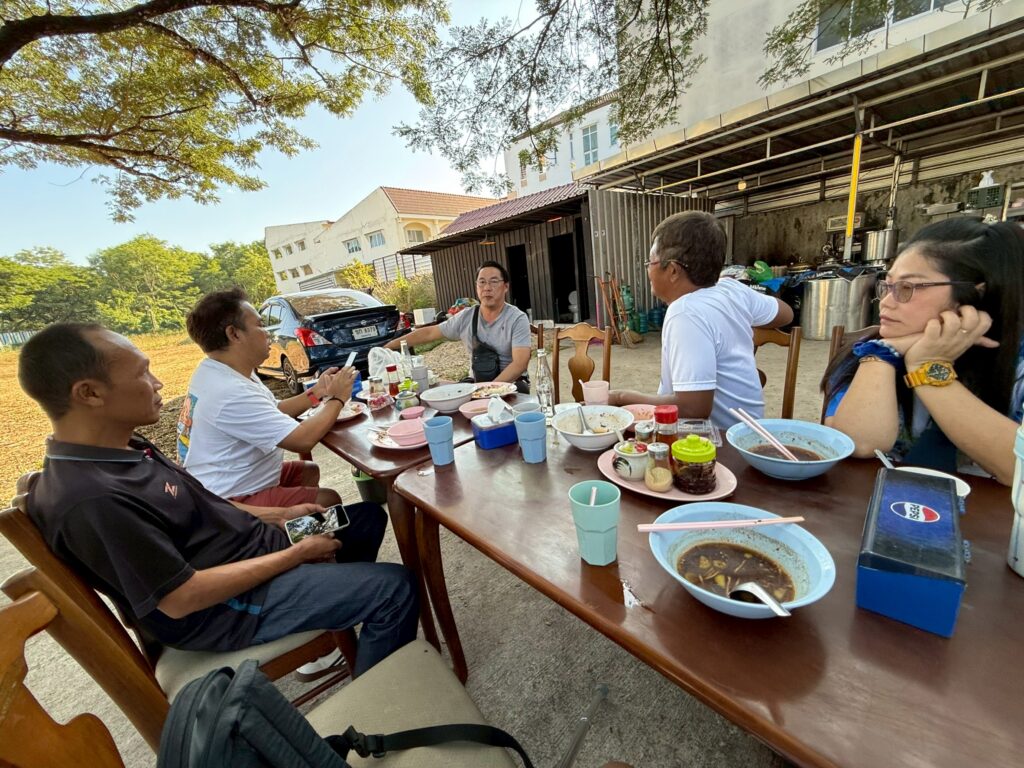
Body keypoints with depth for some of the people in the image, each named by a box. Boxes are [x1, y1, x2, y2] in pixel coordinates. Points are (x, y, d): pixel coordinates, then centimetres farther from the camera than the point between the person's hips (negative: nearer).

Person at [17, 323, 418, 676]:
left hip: (249, 545, 9)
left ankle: (337, 614, 28)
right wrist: (298, 554, -18)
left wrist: (280, 515, 3)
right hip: (223, 607, -9)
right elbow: (183, 598, -26)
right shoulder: (90, 500, -29)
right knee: (394, 587, -11)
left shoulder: (122, 449, 1)